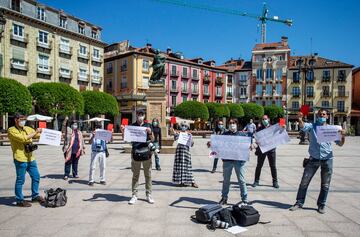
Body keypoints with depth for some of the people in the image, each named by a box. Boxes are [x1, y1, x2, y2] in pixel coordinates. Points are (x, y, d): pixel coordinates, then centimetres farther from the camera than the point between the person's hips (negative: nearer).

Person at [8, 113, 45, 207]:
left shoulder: (27, 128, 12)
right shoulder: (11, 130, -6)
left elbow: (39, 135, 18)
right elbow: (23, 138, -20)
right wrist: (35, 132, -15)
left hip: (30, 158, 7)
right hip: (20, 159, -7)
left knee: (36, 176, 13)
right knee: (20, 180, 2)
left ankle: (35, 196, 28)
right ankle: (19, 200, 14)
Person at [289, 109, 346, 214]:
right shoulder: (312, 126, 2)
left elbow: (340, 144, 3)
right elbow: (303, 126, -20)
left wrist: (343, 136, -18)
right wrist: (300, 120, -43)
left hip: (327, 159, 1)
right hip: (314, 159, -1)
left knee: (325, 185, 8)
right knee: (304, 181, 2)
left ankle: (321, 205, 23)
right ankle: (299, 202, 13)